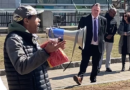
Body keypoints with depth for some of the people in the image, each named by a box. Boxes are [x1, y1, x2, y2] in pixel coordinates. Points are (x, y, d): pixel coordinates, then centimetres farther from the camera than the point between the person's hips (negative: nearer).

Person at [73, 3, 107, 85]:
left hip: (98, 46, 3)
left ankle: (93, 79, 23)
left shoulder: (103, 20, 6)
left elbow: (104, 32, 14)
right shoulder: (85, 19, -1)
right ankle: (80, 77, -20)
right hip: (88, 45, -2)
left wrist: (101, 41, 8)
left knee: (96, 64, 11)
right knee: (84, 62, -11)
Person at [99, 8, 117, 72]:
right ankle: (98, 67, -5)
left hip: (111, 39, 5)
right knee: (101, 52, -6)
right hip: (103, 38, -5)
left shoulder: (114, 21, 9)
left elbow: (115, 29, 8)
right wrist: (106, 35, -12)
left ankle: (108, 67, 15)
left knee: (109, 53, 9)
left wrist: (111, 35, -7)